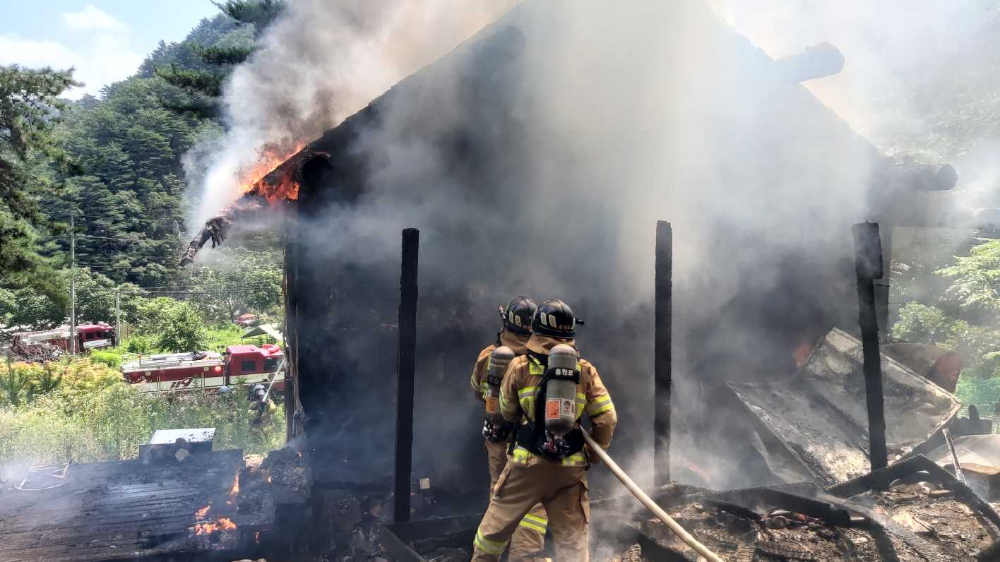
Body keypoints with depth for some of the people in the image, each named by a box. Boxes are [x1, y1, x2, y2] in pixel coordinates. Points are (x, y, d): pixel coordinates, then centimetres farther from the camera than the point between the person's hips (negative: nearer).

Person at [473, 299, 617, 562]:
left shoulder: (520, 366, -3)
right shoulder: (586, 370, 0)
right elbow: (606, 420, 0)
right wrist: (592, 455, 14)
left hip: (527, 463, -1)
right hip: (570, 469, 2)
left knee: (495, 528, 15)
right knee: (572, 540, 12)